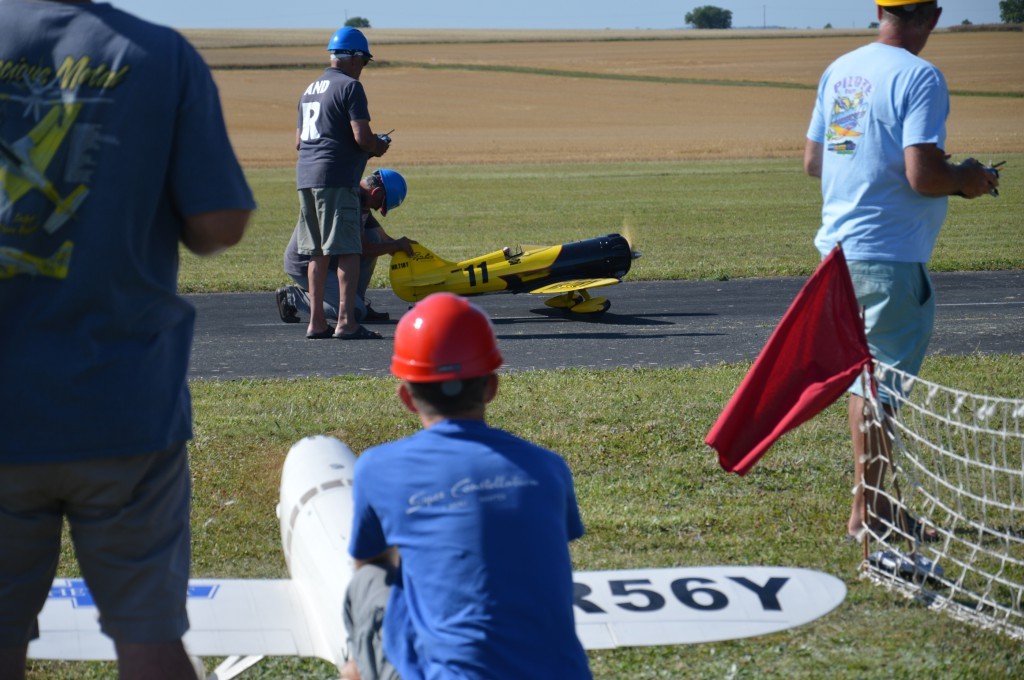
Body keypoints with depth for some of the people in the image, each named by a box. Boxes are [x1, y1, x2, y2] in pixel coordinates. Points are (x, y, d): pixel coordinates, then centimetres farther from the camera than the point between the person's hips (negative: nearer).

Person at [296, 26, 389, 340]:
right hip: (336, 179, -9)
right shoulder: (350, 87, -7)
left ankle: (316, 322, 13)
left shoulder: (309, 90, 20)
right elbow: (362, 136, -16)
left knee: (317, 253, 12)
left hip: (306, 177, 9)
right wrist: (379, 146, 6)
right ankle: (346, 322, -11)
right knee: (348, 252, -7)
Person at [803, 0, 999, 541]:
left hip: (840, 247, 8)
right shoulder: (919, 77, -15)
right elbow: (923, 176, -23)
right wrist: (965, 181, -4)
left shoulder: (839, 70, 9)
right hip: (889, 255, -8)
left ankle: (873, 505, 28)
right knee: (885, 382, -1)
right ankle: (865, 515, 3)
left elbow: (813, 161, 16)